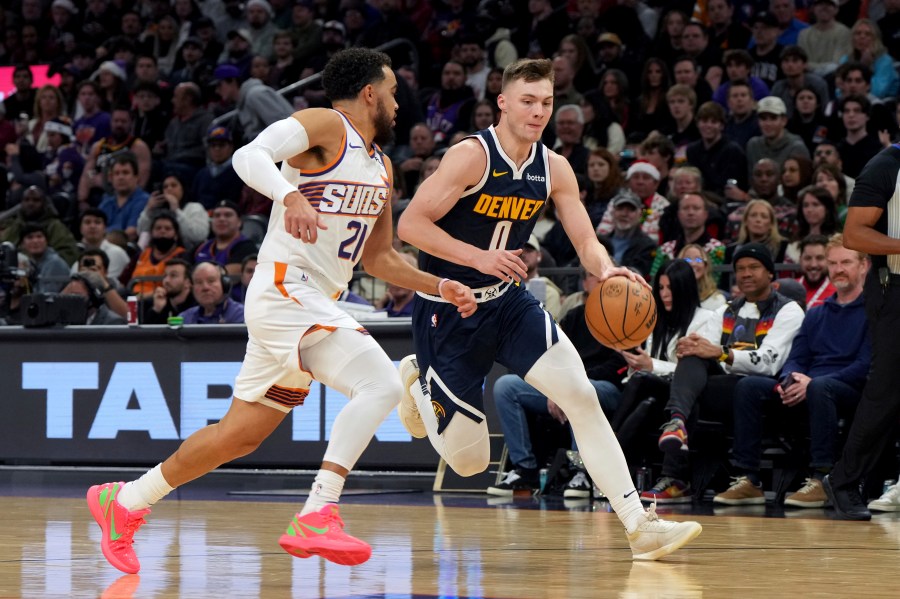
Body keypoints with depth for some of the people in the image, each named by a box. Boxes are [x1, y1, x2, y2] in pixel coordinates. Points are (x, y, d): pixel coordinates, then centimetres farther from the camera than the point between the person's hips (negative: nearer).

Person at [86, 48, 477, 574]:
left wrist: (441, 287, 16)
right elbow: (250, 156, -22)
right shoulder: (325, 125, -6)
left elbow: (378, 258, 28)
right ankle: (317, 516, -28)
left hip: (318, 307, 9)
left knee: (241, 434, 11)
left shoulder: (381, 169, 21)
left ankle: (125, 502, 24)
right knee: (380, 383, -23)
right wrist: (291, 195, -40)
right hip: (287, 290, -9)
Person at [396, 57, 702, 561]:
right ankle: (418, 381, 33)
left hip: (509, 302, 5)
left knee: (582, 395, -17)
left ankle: (639, 525, -18)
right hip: (447, 311, -5)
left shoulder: (554, 169, -1)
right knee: (470, 462, 1)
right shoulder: (472, 156, -19)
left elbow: (586, 241, 0)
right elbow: (410, 225, -22)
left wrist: (607, 270, -23)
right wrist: (480, 258, -31)